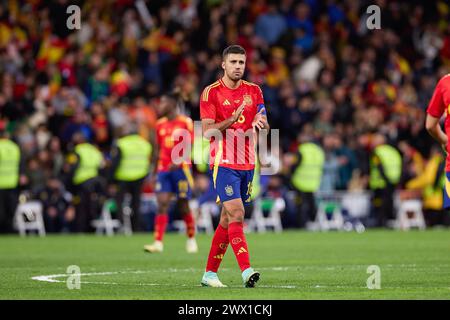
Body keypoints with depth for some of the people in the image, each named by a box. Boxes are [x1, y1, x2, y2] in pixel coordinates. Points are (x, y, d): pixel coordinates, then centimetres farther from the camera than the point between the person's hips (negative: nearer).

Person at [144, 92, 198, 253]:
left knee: (183, 206, 3)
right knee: (162, 204, -8)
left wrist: (178, 161, -23)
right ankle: (158, 243, -14)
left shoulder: (185, 122, -3)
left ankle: (191, 240, 22)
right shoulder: (160, 124, 11)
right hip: (163, 169, 4)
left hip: (181, 168, -4)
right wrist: (154, 171, 14)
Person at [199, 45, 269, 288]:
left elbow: (264, 123, 7)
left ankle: (209, 273, 18)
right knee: (236, 214, -17)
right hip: (223, 164, -5)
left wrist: (260, 122, -17)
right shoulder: (211, 92, -5)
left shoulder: (254, 91, 10)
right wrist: (232, 120, -24)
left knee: (227, 219, 9)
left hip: (247, 164, 5)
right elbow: (207, 131, -10)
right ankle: (246, 271, -25)